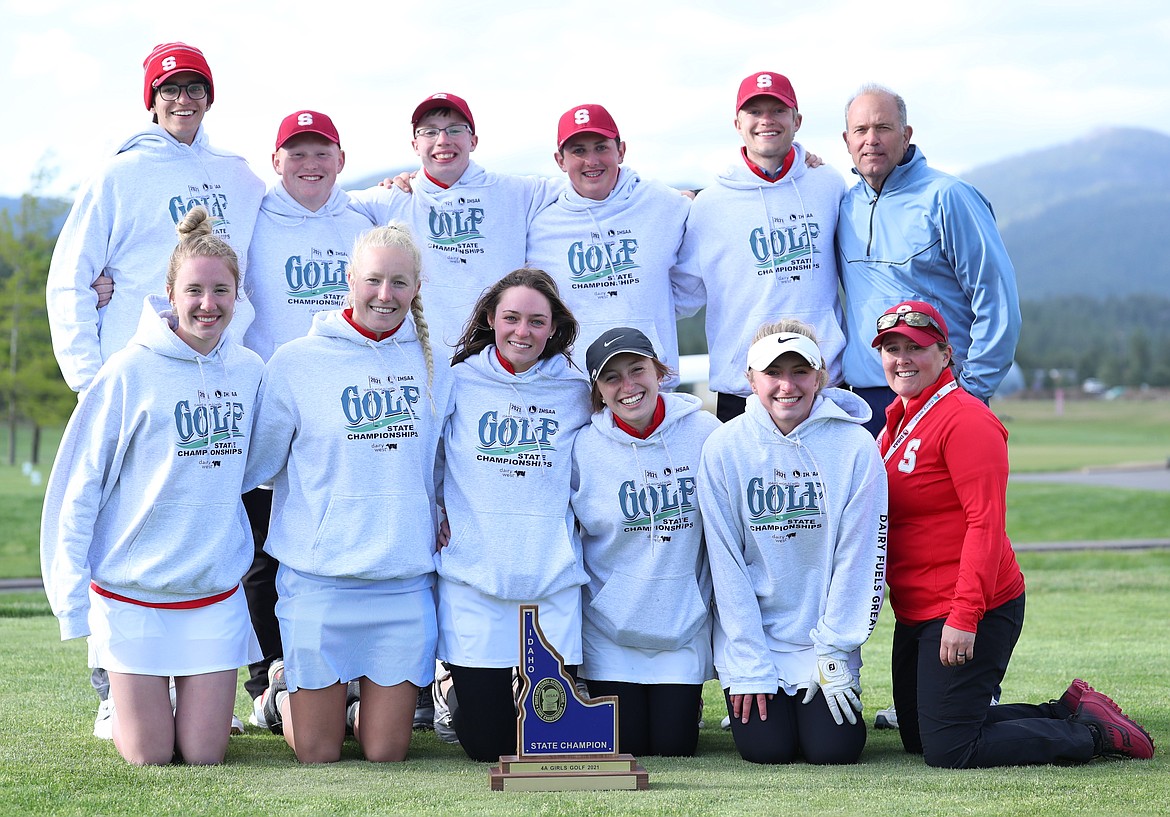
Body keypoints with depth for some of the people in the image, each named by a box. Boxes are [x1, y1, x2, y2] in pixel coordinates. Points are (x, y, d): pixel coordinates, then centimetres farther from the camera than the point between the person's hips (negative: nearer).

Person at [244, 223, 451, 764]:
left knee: (386, 752, 2)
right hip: (319, 576, -2)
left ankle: (368, 705, 36)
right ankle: (284, 691, 34)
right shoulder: (296, 362, -3)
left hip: (405, 581, 3)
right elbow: (256, 464, 1)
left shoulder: (431, 366, 7)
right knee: (318, 754, 3)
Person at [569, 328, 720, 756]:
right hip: (610, 627, -1)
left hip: (683, 625, 1)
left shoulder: (703, 433, -7)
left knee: (675, 746, 2)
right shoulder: (584, 447, -8)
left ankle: (685, 697, 34)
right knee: (627, 747, 2)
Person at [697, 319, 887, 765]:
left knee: (833, 748, -11)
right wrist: (750, 665, -10)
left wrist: (834, 651, -9)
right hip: (750, 633, 0)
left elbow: (860, 557, -6)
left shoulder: (855, 447, -8)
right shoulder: (724, 448, -7)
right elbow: (727, 563, -6)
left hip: (826, 633, 0)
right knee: (766, 747, -10)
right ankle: (748, 694, 23)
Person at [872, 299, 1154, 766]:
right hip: (915, 613, 10)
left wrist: (964, 617, -27)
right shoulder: (897, 420, 13)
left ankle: (1095, 734, 2)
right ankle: (1069, 712, 23)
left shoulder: (964, 420, -16)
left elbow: (986, 522, -22)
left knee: (948, 751, -12)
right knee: (917, 737, 17)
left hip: (971, 614, -10)